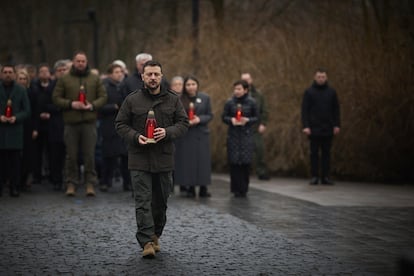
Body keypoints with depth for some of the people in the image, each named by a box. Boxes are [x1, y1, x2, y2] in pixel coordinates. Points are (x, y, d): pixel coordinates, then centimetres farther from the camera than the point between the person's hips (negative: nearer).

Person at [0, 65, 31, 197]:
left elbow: (27, 111, 6)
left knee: (15, 160, 0)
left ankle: (14, 187, 4)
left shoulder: (21, 90, 9)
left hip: (15, 130, 0)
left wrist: (16, 118, -10)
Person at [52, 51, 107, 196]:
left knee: (90, 154, 0)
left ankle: (90, 184, 5)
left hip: (89, 122, 0)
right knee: (71, 155, 2)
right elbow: (56, 98, 4)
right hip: (71, 122, 0)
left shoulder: (95, 79, 10)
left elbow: (103, 97, 9)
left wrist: (92, 105, -9)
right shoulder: (64, 79, 6)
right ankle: (71, 183, 10)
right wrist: (71, 104, -11)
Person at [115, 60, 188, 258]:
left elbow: (183, 123, 5)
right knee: (143, 201, -8)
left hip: (164, 158, 2)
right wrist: (135, 137, -14)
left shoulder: (172, 99, 5)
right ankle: (146, 242, -11)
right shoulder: (132, 100, 0)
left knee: (161, 201, 12)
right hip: (139, 159, -2)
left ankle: (155, 235, 29)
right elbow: (121, 124, 4)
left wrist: (167, 132, -14)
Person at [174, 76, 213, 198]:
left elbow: (209, 115, 4)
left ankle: (203, 188, 7)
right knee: (187, 162, -1)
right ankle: (190, 188, 7)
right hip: (185, 135, -1)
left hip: (201, 134, 1)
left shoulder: (205, 98, 2)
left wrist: (199, 119, -13)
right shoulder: (180, 99, -1)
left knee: (202, 160, 1)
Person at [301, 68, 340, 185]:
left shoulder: (331, 92, 9)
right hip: (314, 128, -2)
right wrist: (306, 126, -10)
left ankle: (326, 177, 7)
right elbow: (305, 110, -1)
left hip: (328, 129, 2)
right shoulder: (309, 92, 2)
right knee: (314, 153, 1)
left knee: (326, 153, 4)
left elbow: (336, 109, 9)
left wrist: (337, 125, 1)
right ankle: (314, 176, 5)